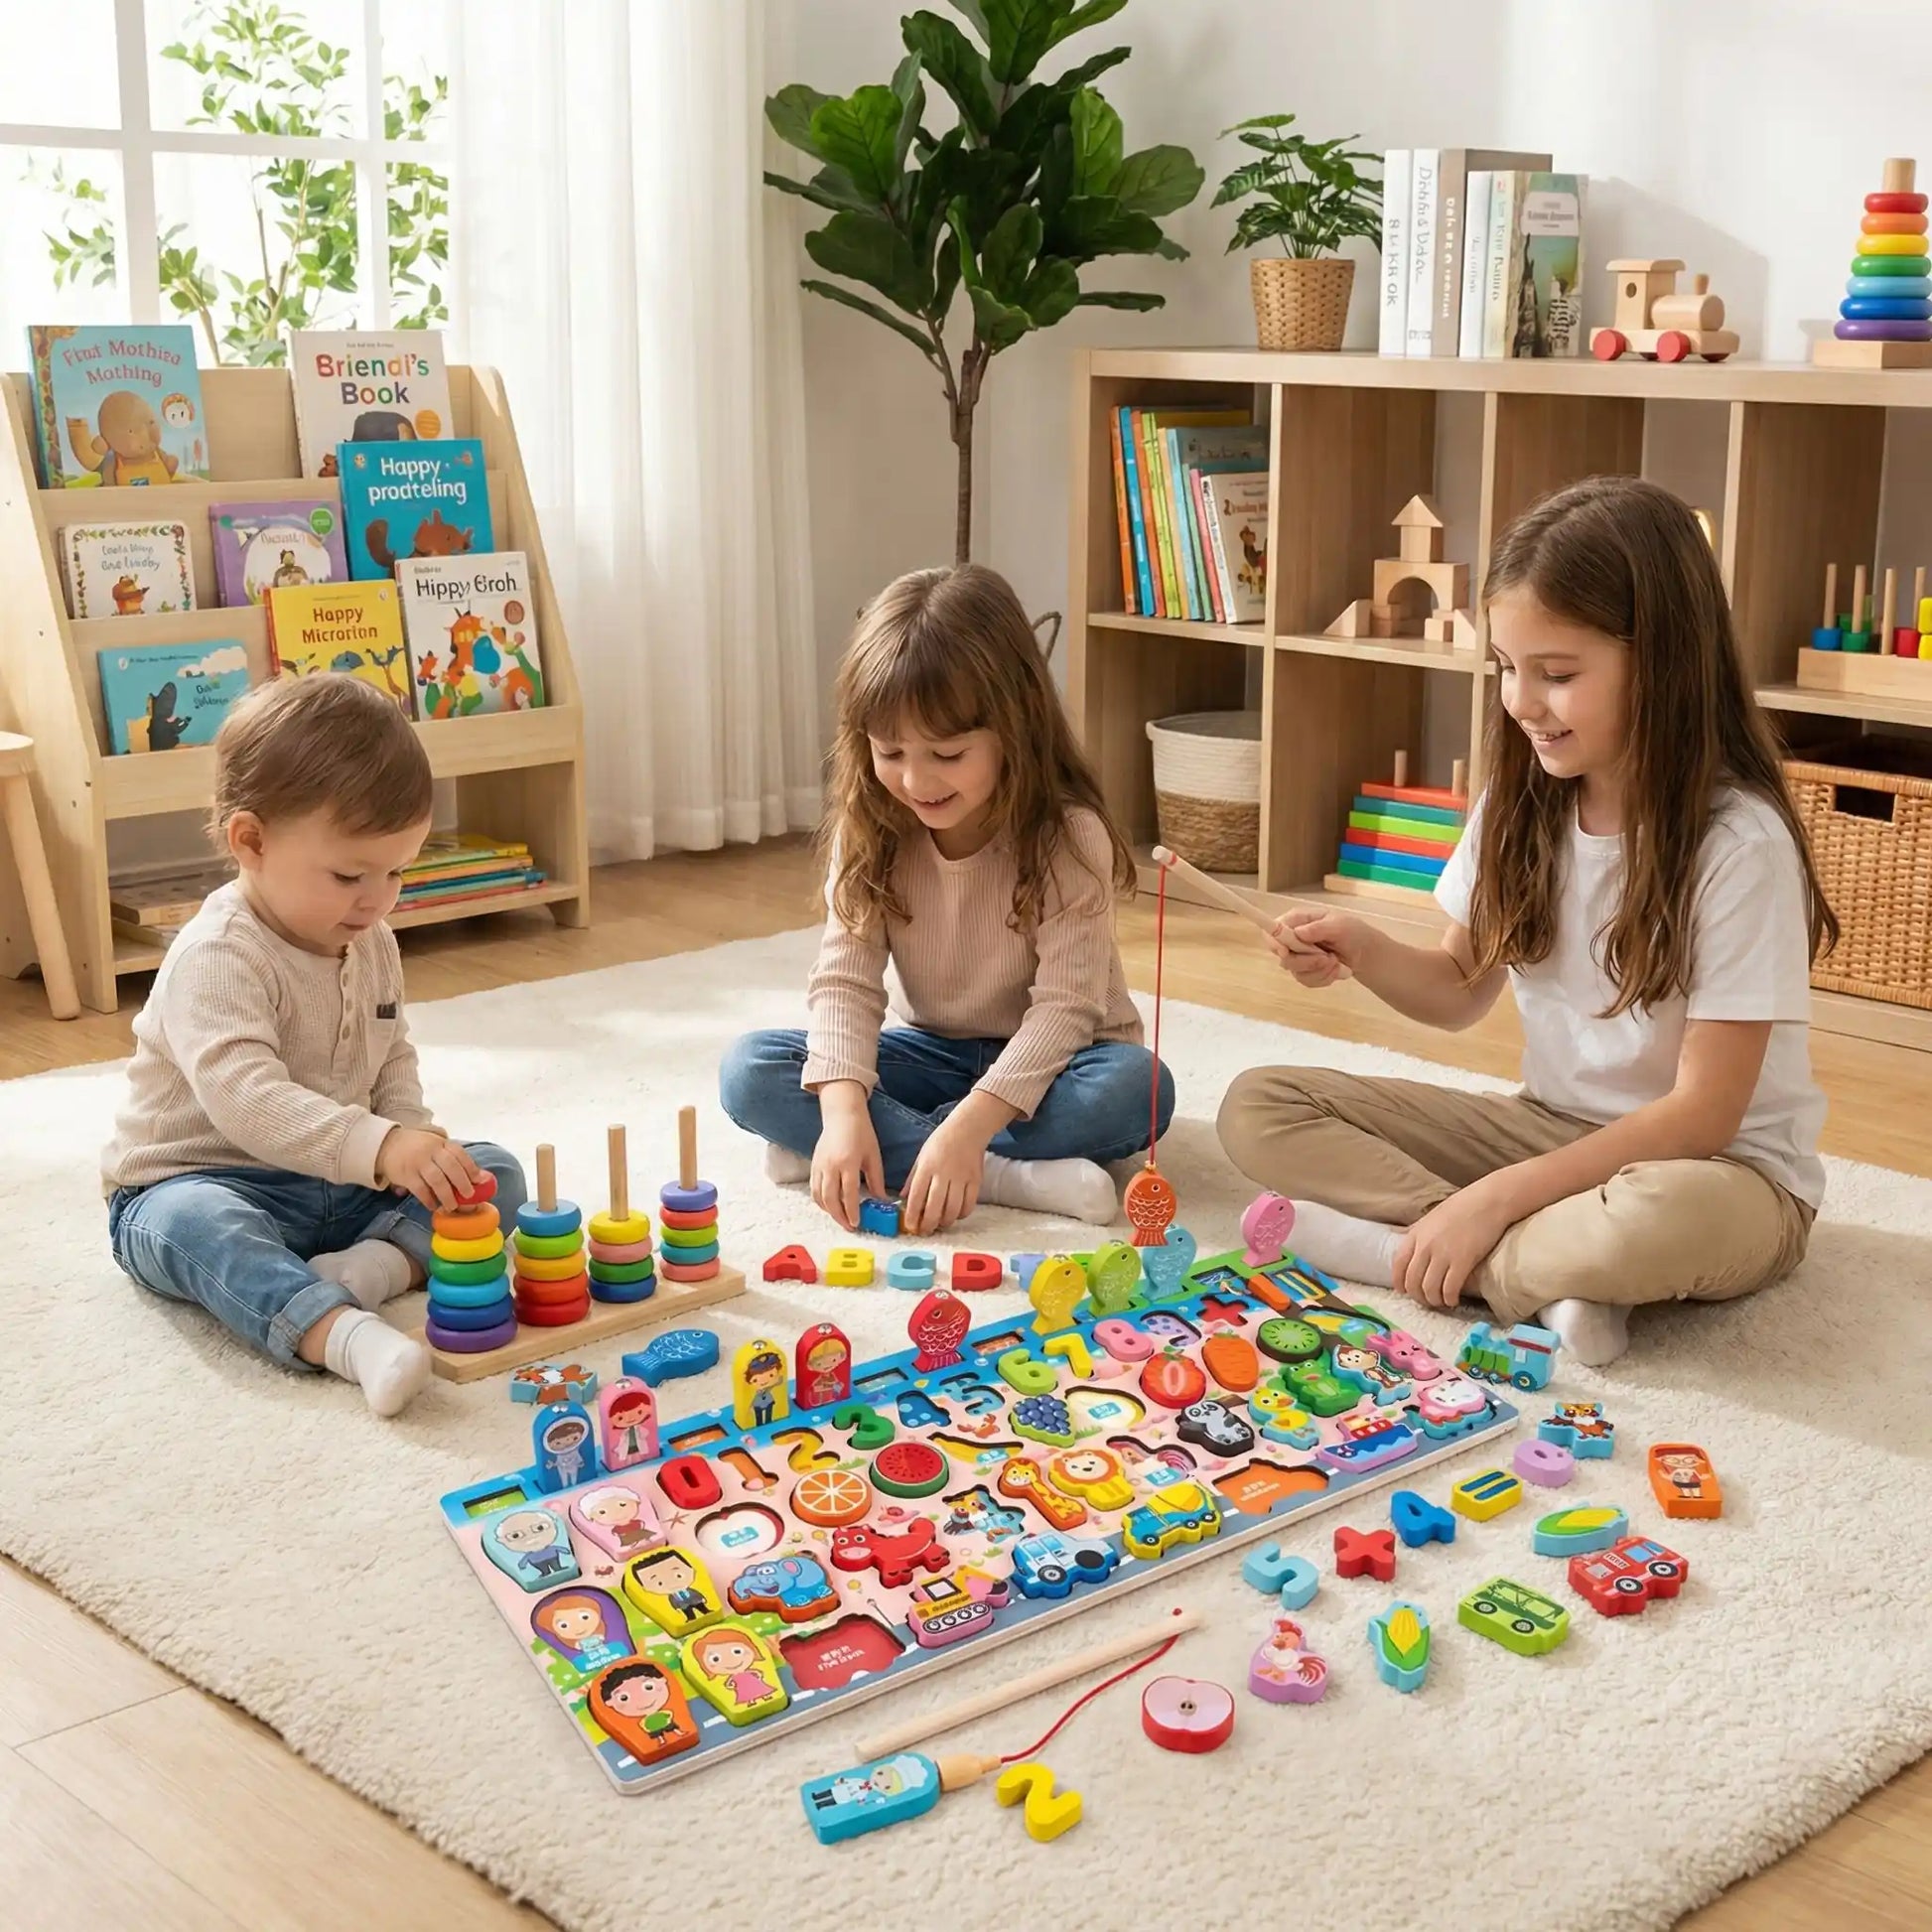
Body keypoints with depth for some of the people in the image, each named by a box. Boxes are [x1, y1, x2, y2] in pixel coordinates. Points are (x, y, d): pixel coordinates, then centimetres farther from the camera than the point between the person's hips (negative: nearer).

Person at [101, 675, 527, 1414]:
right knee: (189, 1224, -41)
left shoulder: (373, 945, 4)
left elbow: (393, 1058, 17)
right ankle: (345, 1335, -60)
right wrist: (380, 1147, -49)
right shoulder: (218, 957, -23)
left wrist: (414, 1133, -5)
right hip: (203, 1180, -7)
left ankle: (377, 1263, -29)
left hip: (344, 1181, 7)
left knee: (495, 1173, -5)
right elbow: (244, 1094, -37)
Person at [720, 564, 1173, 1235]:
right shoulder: (870, 833, -10)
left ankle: (899, 1146, -29)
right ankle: (1005, 1176, -31)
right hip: (931, 1051, 3)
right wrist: (844, 1108, -34)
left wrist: (968, 1126, -39)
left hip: (1045, 1058, -3)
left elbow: (1067, 1003, -26)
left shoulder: (1068, 837, -22)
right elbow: (845, 978, -15)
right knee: (748, 1071, -20)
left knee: (1138, 1087, -36)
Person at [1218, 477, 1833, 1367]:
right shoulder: (1522, 803, -2)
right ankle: (1551, 1272, -20)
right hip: (1553, 1125, 7)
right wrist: (1363, 951, -13)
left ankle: (1392, 1242, -21)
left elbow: (1703, 1112, -21)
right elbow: (1461, 990, 10)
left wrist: (1495, 1199, -25)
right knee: (1258, 1106, -8)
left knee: (1662, 1222, -44)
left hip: (1719, 1168, -7)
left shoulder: (1739, 844, -21)